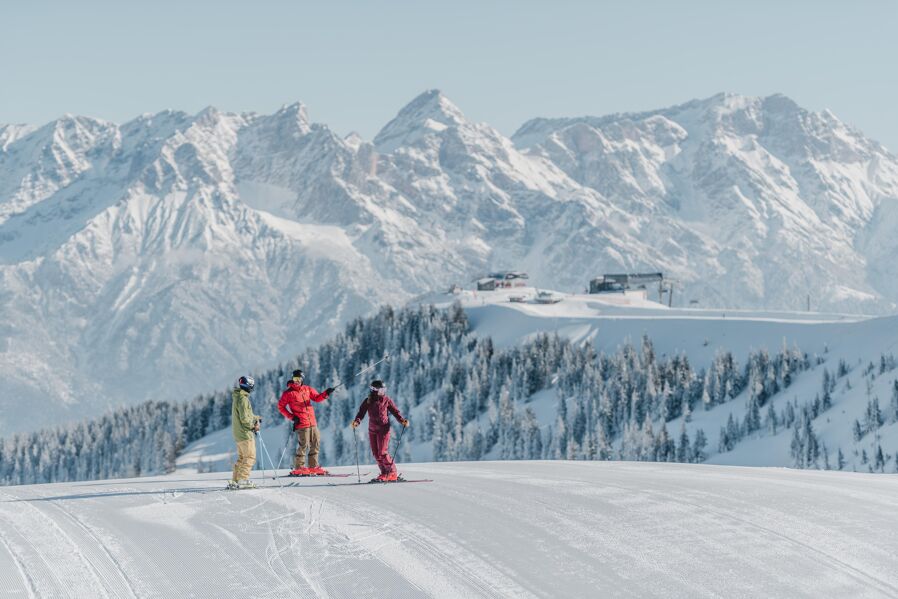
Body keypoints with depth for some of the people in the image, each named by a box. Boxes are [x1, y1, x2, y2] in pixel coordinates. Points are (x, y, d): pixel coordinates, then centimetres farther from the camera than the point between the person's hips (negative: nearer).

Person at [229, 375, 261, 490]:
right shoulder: (243, 399, -17)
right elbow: (245, 419, -21)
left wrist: (256, 418, 18)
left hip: (238, 433, 10)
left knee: (241, 458, 15)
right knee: (250, 457, -8)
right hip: (245, 433, -10)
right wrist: (254, 426, -8)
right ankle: (243, 480, -13)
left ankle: (235, 481, 15)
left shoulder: (237, 398, 14)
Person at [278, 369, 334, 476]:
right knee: (303, 445, -8)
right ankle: (299, 468, 2)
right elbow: (280, 407, 2)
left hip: (312, 422, 6)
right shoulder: (288, 393, -1)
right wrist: (292, 417, -7)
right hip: (301, 423, -6)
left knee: (316, 443, 8)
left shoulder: (307, 389, 12)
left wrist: (325, 394, -13)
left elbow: (317, 398, 7)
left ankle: (313, 466, 17)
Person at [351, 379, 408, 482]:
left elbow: (395, 412, 3)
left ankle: (392, 473, -2)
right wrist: (357, 421, -19)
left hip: (383, 429, -5)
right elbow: (361, 412, 1)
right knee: (376, 453, 5)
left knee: (382, 452, -12)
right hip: (372, 429, 5)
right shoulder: (368, 401, 5)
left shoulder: (386, 401, -3)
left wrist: (403, 421, -13)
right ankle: (384, 473, 15)